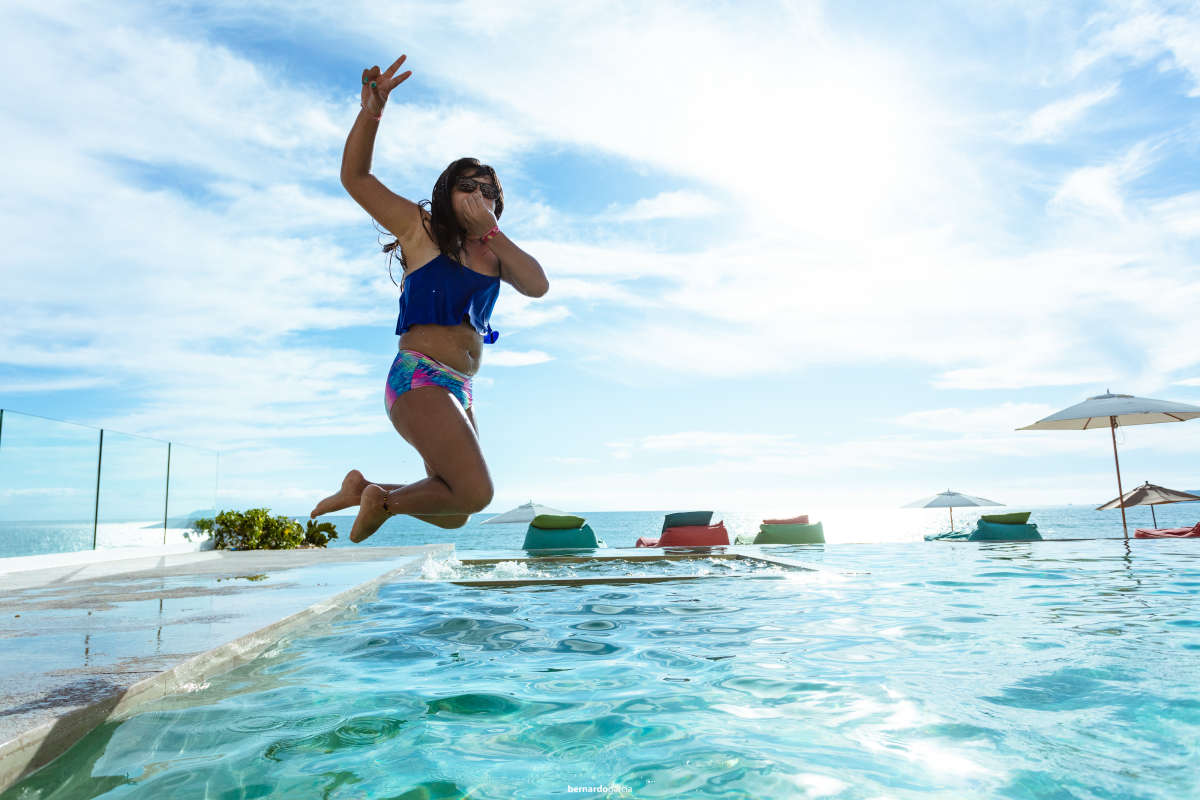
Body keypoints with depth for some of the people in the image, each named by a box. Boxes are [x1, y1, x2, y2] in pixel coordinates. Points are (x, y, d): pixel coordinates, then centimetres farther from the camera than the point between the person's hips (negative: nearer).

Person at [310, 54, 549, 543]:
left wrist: (491, 228, -1)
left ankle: (365, 489, 33)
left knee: (453, 513, 14)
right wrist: (371, 110, -15)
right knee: (475, 493, -20)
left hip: (458, 391, 7)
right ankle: (385, 499, 6)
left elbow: (537, 285, -1)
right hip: (418, 377, -7)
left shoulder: (493, 255, 17)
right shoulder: (420, 229, 4)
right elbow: (355, 177, -3)